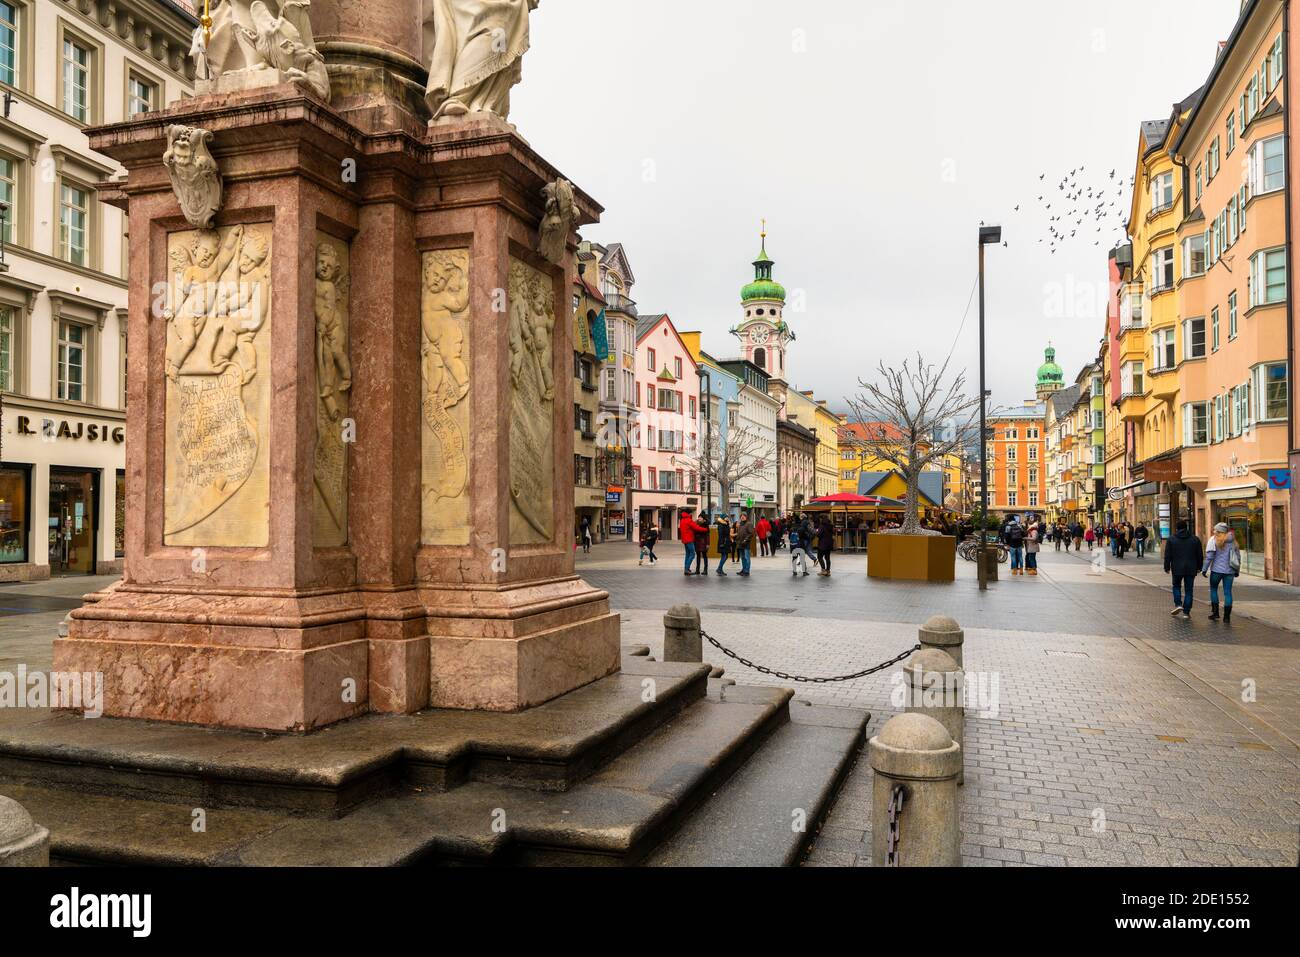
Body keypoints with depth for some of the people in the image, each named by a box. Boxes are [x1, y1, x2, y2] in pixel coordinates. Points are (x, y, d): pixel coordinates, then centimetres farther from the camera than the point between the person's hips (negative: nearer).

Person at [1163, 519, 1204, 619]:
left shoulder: (1171, 540, -3)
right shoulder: (1195, 539, 3)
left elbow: (1167, 555, -2)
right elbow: (1200, 555, 7)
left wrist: (1167, 567, 6)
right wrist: (1199, 567, 17)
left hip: (1177, 569, -1)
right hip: (1191, 569, 1)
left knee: (1176, 586, 20)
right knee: (1188, 590, 6)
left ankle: (1178, 604, 2)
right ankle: (1186, 612, 5)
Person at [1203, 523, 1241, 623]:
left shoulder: (1214, 540, -5)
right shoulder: (1233, 541, 8)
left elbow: (1209, 556, -11)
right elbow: (1238, 556, 12)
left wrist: (1204, 569, -5)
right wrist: (1237, 571, 21)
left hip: (1217, 570, -3)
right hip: (1229, 570, 3)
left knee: (1213, 589, 14)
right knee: (1228, 592, 4)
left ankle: (1215, 612, 10)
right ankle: (1227, 617, 3)